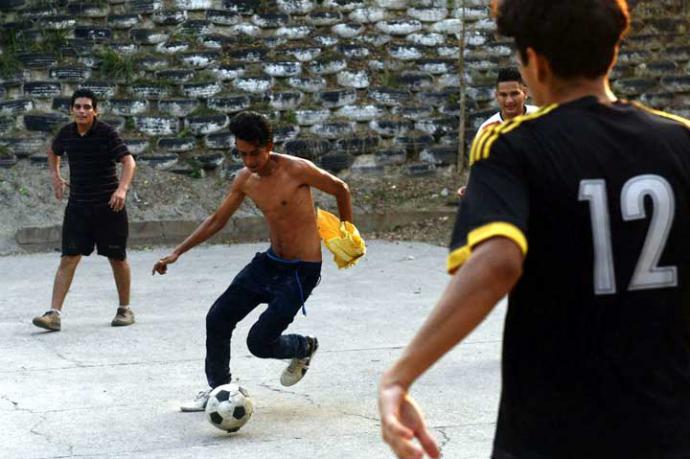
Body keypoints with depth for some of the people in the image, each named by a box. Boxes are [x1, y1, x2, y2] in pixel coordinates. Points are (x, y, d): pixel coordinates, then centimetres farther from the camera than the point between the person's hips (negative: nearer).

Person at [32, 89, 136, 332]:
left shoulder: (107, 133, -11)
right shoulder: (66, 133, 3)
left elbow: (128, 161, -19)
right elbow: (53, 151, 26)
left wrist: (122, 188, -34)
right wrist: (55, 176, 14)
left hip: (108, 205, -3)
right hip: (77, 205, 3)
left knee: (117, 258, 8)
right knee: (68, 259, -5)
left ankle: (125, 309, 24)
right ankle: (54, 314, -9)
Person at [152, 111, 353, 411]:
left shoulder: (296, 170, -19)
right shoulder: (245, 179, 0)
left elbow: (340, 189, -4)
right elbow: (217, 220, 11)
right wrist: (178, 252, 7)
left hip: (302, 271, -7)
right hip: (270, 261, 7)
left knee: (259, 343, -9)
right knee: (217, 319, 1)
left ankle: (304, 348, 24)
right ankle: (217, 389, 19)